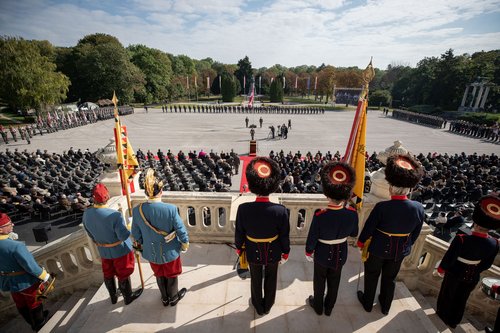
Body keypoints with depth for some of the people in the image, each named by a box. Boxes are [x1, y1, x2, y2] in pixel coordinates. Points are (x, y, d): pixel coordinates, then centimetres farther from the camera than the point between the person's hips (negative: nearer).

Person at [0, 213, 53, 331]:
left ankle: (32, 322, 48)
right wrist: (45, 276, -12)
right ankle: (39, 323, 41)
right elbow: (30, 265, -27)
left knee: (21, 305, 26)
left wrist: (11, 236, -9)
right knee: (34, 303, 19)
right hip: (26, 282, -6)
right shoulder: (16, 246, -36)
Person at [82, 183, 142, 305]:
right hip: (120, 250, -5)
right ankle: (128, 297, 38)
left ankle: (113, 297, 47)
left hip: (103, 251, 5)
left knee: (108, 274, 26)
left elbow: (91, 234, 1)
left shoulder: (86, 213, -14)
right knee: (123, 275, 16)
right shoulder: (114, 215, -35)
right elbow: (123, 236, -28)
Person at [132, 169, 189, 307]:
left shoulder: (137, 210, -19)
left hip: (152, 252, 3)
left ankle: (165, 298, 49)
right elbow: (181, 230, -19)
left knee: (159, 276, 28)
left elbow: (136, 234, -4)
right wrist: (185, 243, 0)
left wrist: (141, 244, 16)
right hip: (170, 251, -3)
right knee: (172, 276, 24)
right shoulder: (170, 209, -30)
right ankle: (173, 298, 47)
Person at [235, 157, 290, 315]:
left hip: (253, 253, 0)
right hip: (273, 253, 0)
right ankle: (268, 306, 52)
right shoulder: (280, 210, -29)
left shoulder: (243, 209, -28)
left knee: (256, 280, 27)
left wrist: (239, 248, 7)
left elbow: (239, 233, -13)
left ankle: (258, 306, 52)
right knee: (271, 279, 27)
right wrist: (285, 252, 5)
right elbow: (284, 235, -14)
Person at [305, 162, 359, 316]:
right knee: (334, 283, 27)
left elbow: (312, 239, -20)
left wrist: (308, 253, -1)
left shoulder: (320, 216, -34)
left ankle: (318, 307, 49)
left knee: (319, 282, 24)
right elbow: (354, 234, -3)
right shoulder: (352, 214, -24)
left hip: (322, 255, -3)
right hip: (341, 255, 3)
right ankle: (329, 308, 50)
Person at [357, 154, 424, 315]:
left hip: (377, 249, -4)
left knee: (372, 276, 21)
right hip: (400, 252, 4)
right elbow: (415, 234, -3)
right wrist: (406, 246, 16)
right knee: (390, 278, 26)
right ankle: (385, 306, 47)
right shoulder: (418, 208, -17)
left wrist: (361, 242, 1)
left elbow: (368, 228, -18)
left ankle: (368, 303, 42)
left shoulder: (382, 207, -31)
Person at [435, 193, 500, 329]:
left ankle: (442, 317, 43)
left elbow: (449, 259, -22)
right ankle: (453, 322, 44)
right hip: (472, 277, 4)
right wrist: (474, 271, 16)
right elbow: (486, 265, -4)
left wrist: (441, 269, -1)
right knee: (461, 300, 25)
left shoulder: (461, 239, -35)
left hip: (455, 274, -3)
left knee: (447, 296, 22)